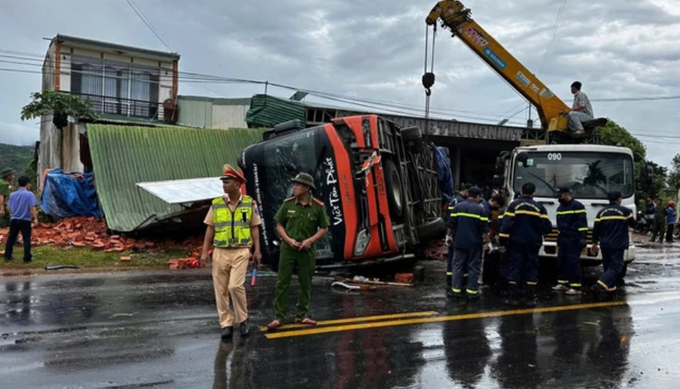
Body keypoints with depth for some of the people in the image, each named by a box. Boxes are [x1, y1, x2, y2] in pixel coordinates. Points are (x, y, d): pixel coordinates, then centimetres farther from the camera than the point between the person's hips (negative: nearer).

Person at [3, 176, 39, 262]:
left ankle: (7, 256, 19)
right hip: (25, 220, -4)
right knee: (26, 239, 3)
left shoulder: (12, 195, 6)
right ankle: (27, 258, 6)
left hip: (14, 220, 5)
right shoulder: (29, 194, -10)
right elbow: (32, 208, -17)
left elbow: (10, 209, 10)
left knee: (11, 238, 14)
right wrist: (35, 218, -12)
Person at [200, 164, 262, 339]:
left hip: (241, 251, -2)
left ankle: (242, 320, 7)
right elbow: (210, 229, 5)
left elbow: (254, 228, 3)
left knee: (236, 286, -15)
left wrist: (257, 251, -2)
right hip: (220, 252, 3)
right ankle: (226, 324, 16)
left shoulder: (250, 203, -1)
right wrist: (205, 251, 0)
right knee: (221, 290, 4)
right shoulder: (216, 204, 2)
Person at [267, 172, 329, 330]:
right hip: (288, 249, 0)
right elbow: (279, 225, 5)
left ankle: (301, 316, 23)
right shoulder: (288, 204, -1)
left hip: (307, 251, 0)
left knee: (305, 284, 9)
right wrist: (289, 240, -10)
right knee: (282, 283, 0)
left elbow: (324, 228, 1)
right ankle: (279, 317, 7)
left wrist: (310, 240, -13)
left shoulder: (318, 206, -4)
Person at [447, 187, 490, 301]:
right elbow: (484, 230, -7)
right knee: (473, 268, 7)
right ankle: (472, 291, 9)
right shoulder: (480, 210, -5)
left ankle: (456, 290, 10)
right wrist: (487, 241, 3)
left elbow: (450, 226, 3)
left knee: (458, 266, 9)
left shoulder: (458, 207, 1)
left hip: (459, 243, 2)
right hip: (475, 244, -2)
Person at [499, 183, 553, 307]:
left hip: (516, 242, -1)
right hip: (532, 243, 1)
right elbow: (547, 227, -2)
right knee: (531, 270, 8)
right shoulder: (539, 207, 2)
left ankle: (512, 298, 2)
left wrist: (503, 242, -5)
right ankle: (530, 299, 8)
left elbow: (506, 224, -9)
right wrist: (541, 231, 21)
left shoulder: (514, 205, -3)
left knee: (514, 268, 3)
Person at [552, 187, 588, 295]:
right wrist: (559, 238, 26)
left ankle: (576, 287, -8)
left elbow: (583, 223, -14)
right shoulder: (560, 208, 18)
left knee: (573, 262, -10)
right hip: (563, 239, 8)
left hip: (574, 239, -8)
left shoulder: (577, 206, -9)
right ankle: (563, 283, 18)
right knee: (561, 261, 8)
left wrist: (583, 238, -20)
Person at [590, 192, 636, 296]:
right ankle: (600, 286, -22)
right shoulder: (624, 211, -5)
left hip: (604, 245, 5)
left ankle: (610, 286, 21)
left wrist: (595, 243, 15)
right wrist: (630, 214, 29)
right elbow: (633, 224, 9)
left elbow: (596, 229, 6)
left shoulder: (602, 212, 7)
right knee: (616, 267, -6)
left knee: (608, 265, 18)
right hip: (618, 245, -5)